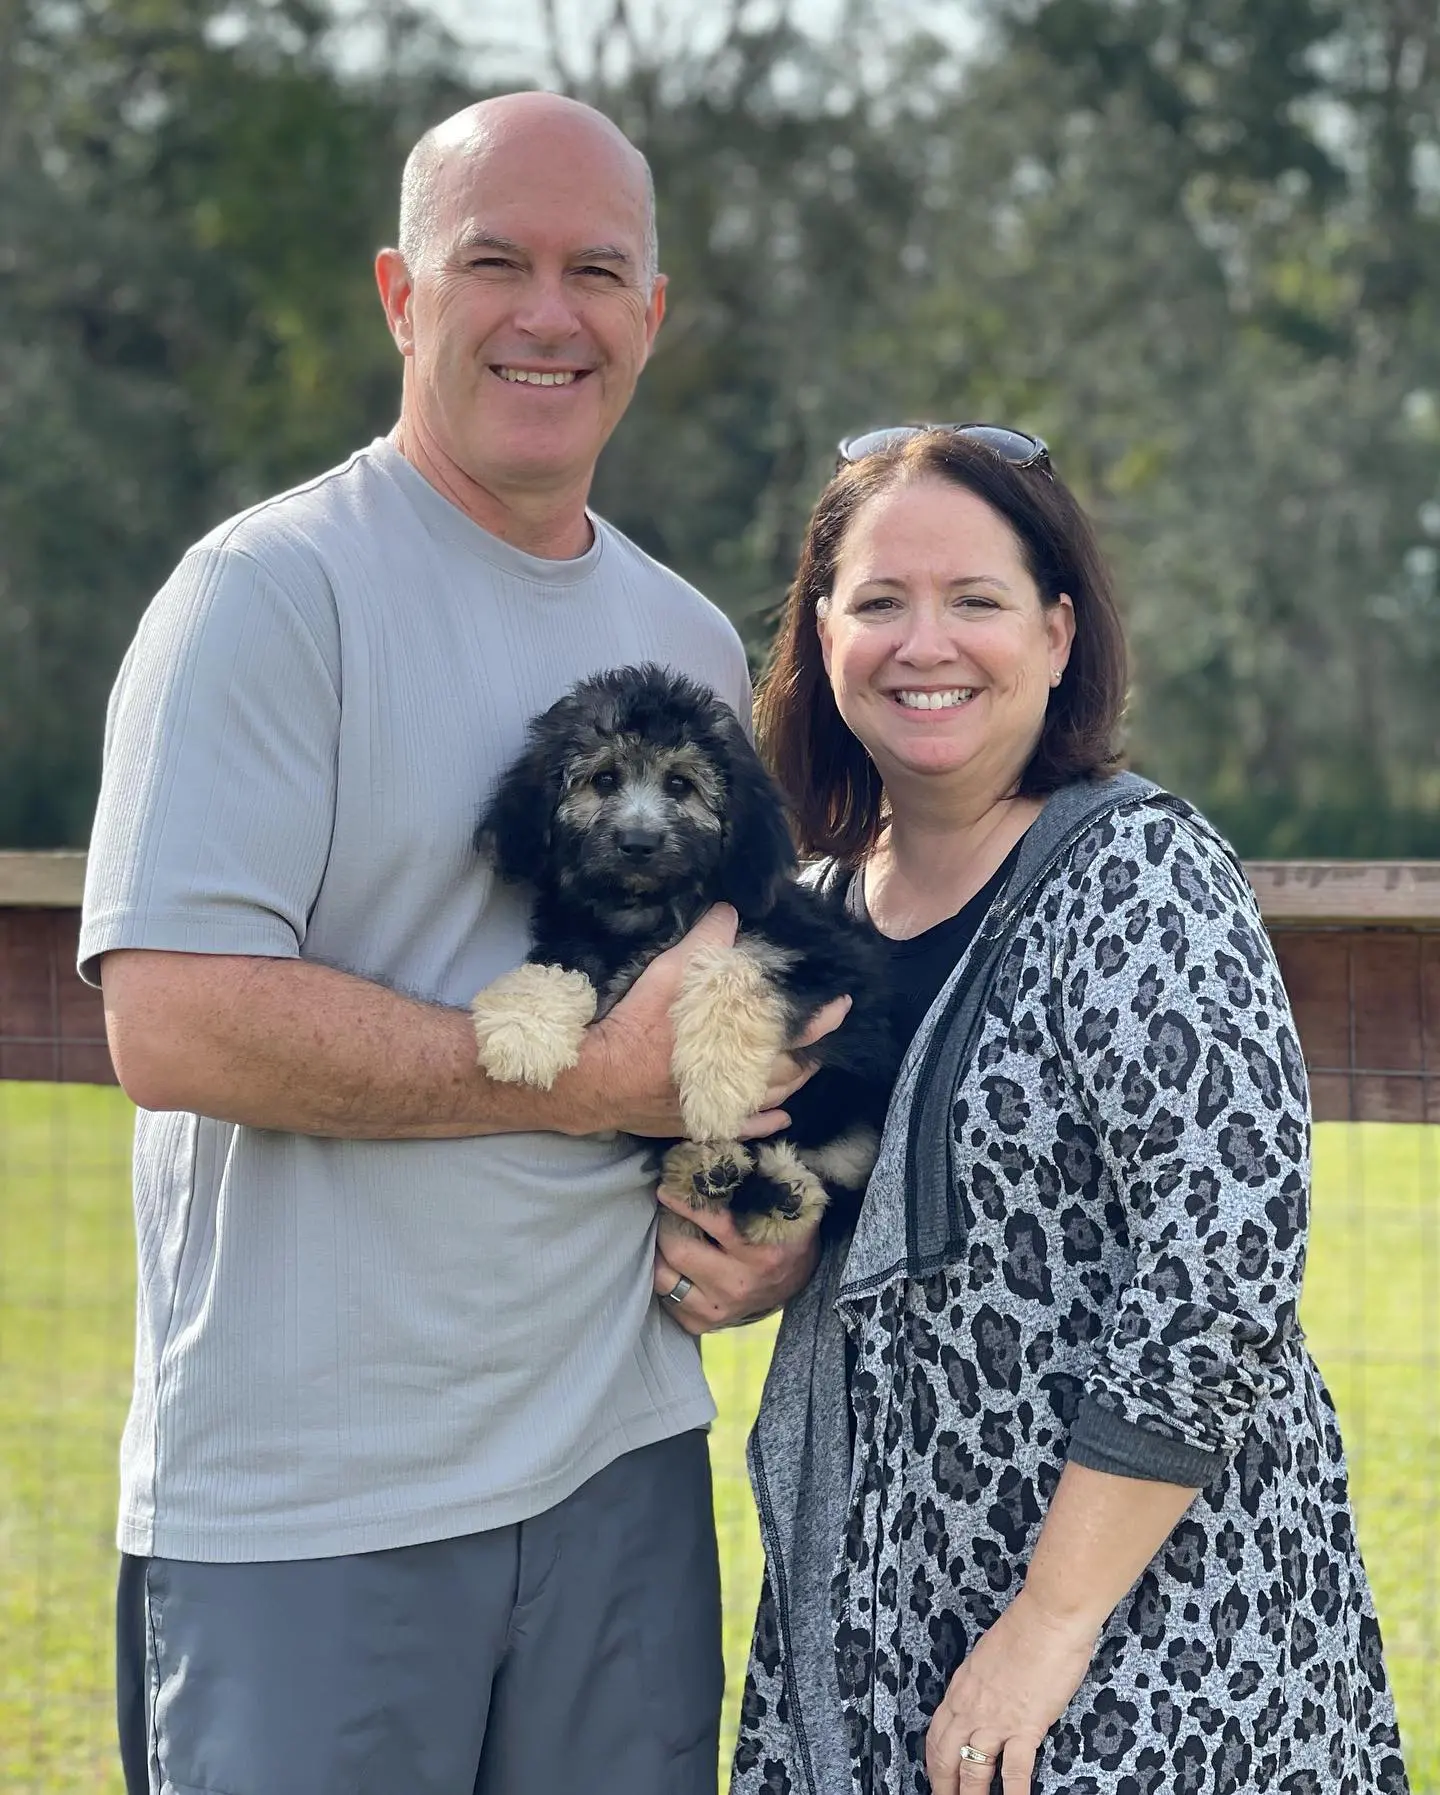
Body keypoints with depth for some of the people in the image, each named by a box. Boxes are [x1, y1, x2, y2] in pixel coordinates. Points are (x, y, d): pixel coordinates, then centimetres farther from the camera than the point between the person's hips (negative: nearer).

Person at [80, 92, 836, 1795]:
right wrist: (596, 1077, -16)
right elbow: (173, 1020, -21)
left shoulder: (693, 644, 13)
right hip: (303, 1508, -6)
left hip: (621, 1461, 6)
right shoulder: (271, 592, -10)